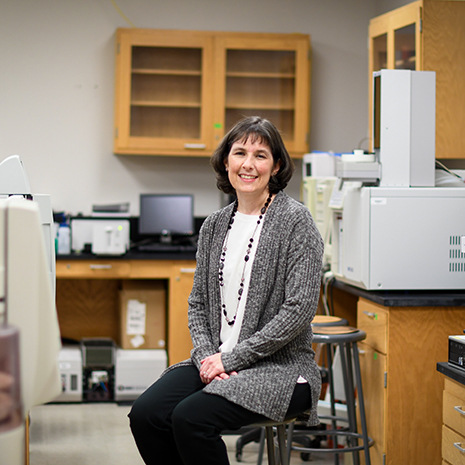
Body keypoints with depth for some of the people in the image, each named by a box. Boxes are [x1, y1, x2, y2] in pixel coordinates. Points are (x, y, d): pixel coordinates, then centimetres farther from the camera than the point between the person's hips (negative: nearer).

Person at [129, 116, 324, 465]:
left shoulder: (295, 220, -8)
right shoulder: (215, 226, 12)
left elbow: (300, 309, -14)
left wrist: (231, 358, -14)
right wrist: (206, 355, -5)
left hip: (278, 366, -6)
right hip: (215, 361, 6)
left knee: (190, 418, -27)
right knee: (145, 415, -17)